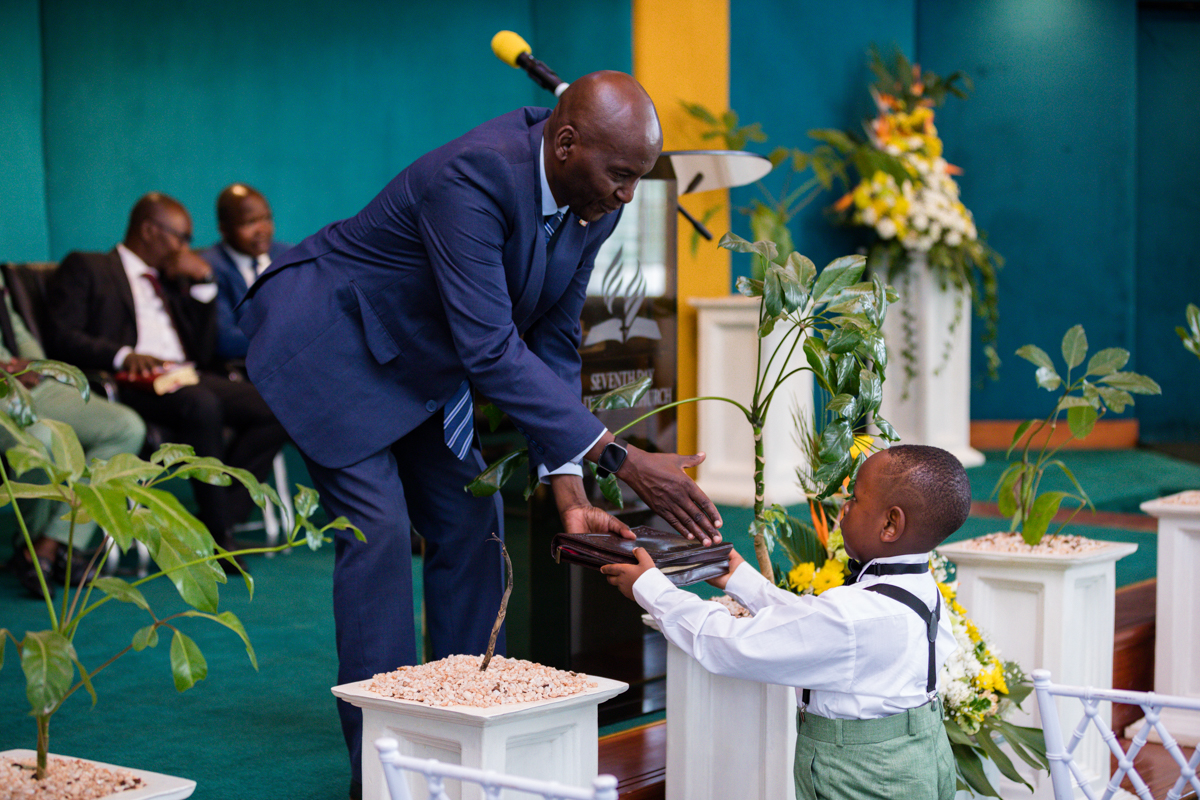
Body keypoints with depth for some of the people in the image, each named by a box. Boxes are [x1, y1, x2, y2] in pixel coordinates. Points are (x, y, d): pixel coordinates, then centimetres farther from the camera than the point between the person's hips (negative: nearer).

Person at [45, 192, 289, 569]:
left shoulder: (172, 280, 32)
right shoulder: (85, 267, 13)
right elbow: (62, 337, -4)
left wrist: (203, 283, 14)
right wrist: (123, 355, -20)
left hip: (186, 378, 7)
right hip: (131, 383, -7)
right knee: (201, 404, -37)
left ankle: (212, 523, -19)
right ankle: (219, 534, -28)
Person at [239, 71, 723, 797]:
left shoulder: (591, 207, -10)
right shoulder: (475, 176, -36)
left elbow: (554, 345, -3)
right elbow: (491, 351, -39)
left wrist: (568, 489, -11)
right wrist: (620, 458, -40)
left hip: (417, 362, 8)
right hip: (326, 341, -8)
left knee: (472, 525, 4)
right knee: (379, 527, -16)